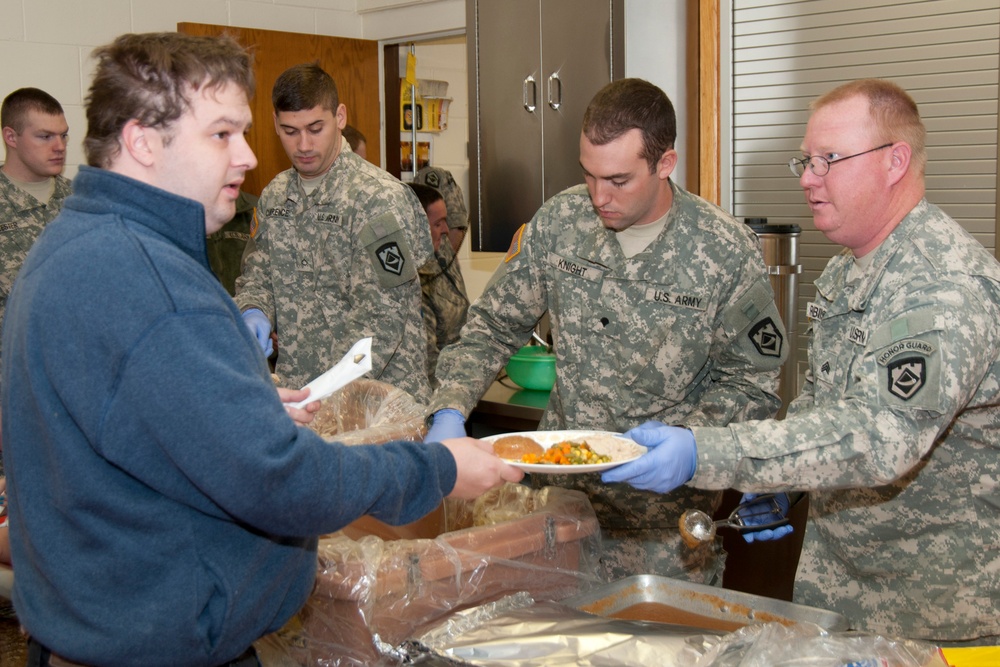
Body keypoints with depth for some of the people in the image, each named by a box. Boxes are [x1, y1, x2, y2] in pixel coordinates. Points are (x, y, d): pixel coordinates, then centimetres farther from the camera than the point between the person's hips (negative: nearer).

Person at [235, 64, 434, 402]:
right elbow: (256, 273, 19)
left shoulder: (379, 197, -12)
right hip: (295, 391, 5)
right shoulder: (274, 195, 10)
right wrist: (253, 312, -5)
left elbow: (382, 317, -16)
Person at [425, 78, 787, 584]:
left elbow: (752, 386, -6)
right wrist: (450, 412, -11)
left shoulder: (726, 252, -13)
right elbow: (493, 326, 4)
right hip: (557, 489, 3)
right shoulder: (559, 220, -3)